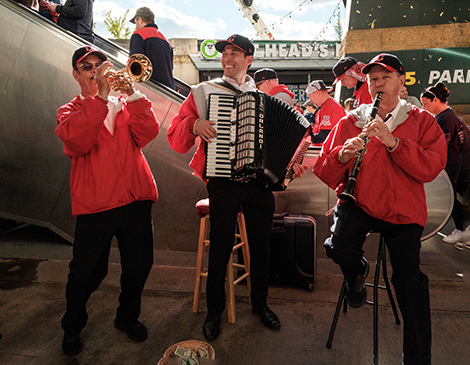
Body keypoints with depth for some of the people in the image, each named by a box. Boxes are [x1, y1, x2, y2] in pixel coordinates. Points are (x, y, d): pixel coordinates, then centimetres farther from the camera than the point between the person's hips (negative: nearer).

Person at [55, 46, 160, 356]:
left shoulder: (126, 105, 17)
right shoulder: (70, 111, 10)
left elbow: (148, 132, -3)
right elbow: (76, 140, -15)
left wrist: (132, 93, -12)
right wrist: (100, 95, -16)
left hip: (135, 198, 3)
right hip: (94, 202, -2)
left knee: (140, 264, 9)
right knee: (86, 272, 4)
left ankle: (128, 317, 35)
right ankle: (72, 327, 32)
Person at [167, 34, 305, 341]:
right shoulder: (205, 92, 7)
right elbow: (176, 139, 3)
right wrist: (194, 125, -16)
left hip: (260, 180, 3)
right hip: (223, 180, -3)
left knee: (261, 245, 10)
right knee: (221, 247, 0)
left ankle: (260, 303, 32)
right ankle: (214, 311, 22)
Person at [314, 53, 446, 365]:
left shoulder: (422, 121, 8)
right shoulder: (349, 122, 8)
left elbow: (431, 169, -9)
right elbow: (324, 172, 0)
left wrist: (392, 141, -20)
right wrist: (342, 154, -21)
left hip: (403, 210, 1)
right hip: (358, 202, 0)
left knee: (409, 281, -2)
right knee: (341, 249, -29)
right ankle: (357, 270, 12)